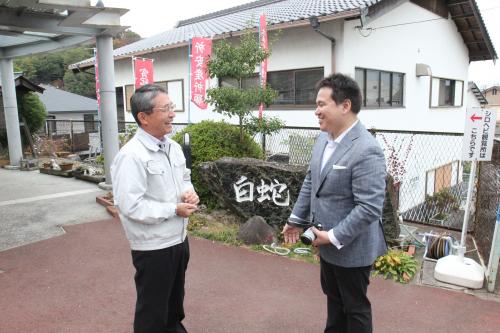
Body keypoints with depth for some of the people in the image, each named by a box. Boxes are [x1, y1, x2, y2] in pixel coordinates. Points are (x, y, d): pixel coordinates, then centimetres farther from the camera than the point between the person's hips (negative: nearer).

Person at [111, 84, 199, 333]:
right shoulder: (131, 155, -24)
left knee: (175, 296, 28)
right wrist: (174, 210, -21)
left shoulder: (173, 147, 3)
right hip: (153, 247, -8)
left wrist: (189, 191, -6)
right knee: (152, 307, 12)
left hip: (179, 238, 8)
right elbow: (130, 206, -28)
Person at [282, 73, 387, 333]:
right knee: (333, 298, 26)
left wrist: (334, 237, -22)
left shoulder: (366, 151, -26)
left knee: (355, 307, 14)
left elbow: (369, 208, -27)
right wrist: (296, 219, 12)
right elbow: (310, 182, 11)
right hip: (327, 242, 8)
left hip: (351, 247, -8)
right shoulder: (323, 139, 1)